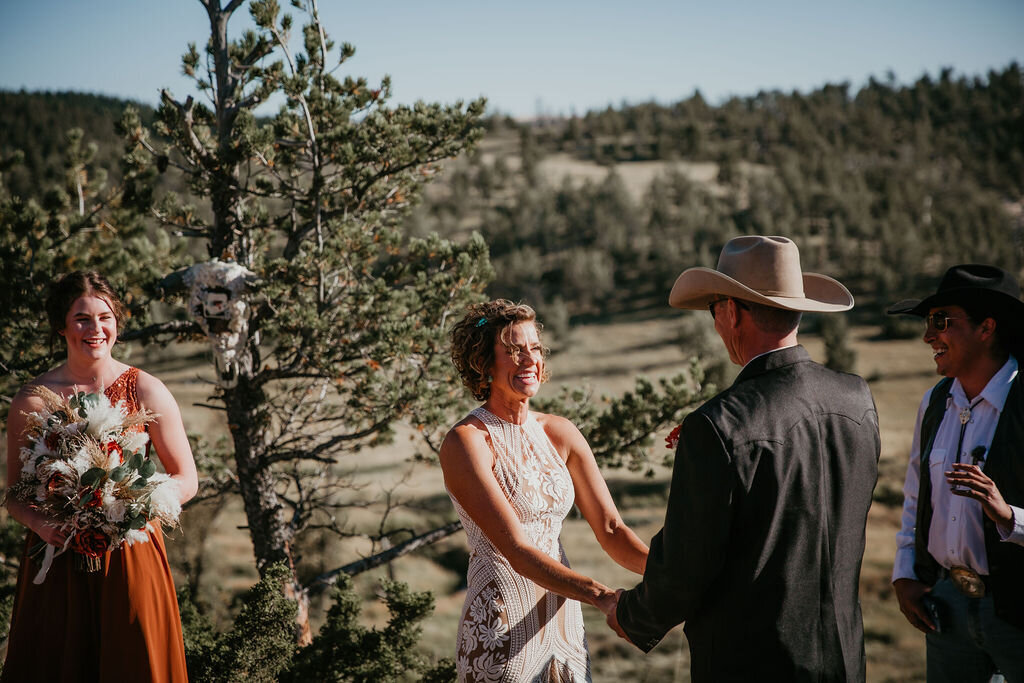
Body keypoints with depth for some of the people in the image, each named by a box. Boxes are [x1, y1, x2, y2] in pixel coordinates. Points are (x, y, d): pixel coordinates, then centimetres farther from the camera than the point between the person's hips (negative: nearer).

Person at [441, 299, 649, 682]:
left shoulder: (560, 433, 5)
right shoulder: (465, 442, -13)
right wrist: (601, 595, -31)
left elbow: (611, 529, 1)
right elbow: (516, 549, -21)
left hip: (562, 620, 5)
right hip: (501, 630, -5)